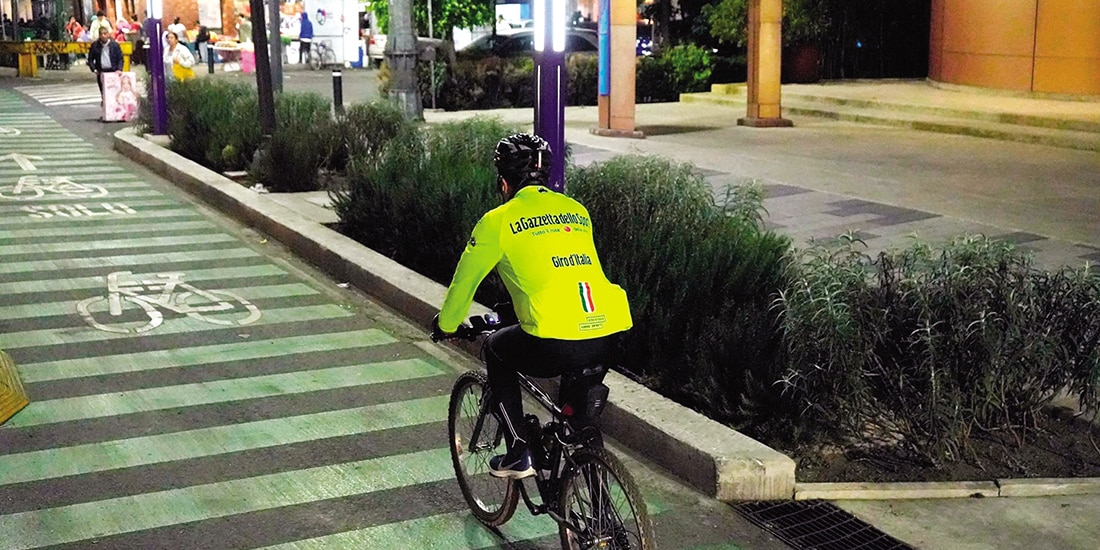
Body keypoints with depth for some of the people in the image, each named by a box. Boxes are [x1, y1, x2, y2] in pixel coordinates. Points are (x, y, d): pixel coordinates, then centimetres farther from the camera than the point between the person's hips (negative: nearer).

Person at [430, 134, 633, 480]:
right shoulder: (577, 211, 21)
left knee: (497, 350, 25)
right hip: (610, 337, 5)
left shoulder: (499, 220, 7)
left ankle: (518, 455, 21)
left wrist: (445, 325, 36)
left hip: (555, 345, -5)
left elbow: (465, 281, 17)